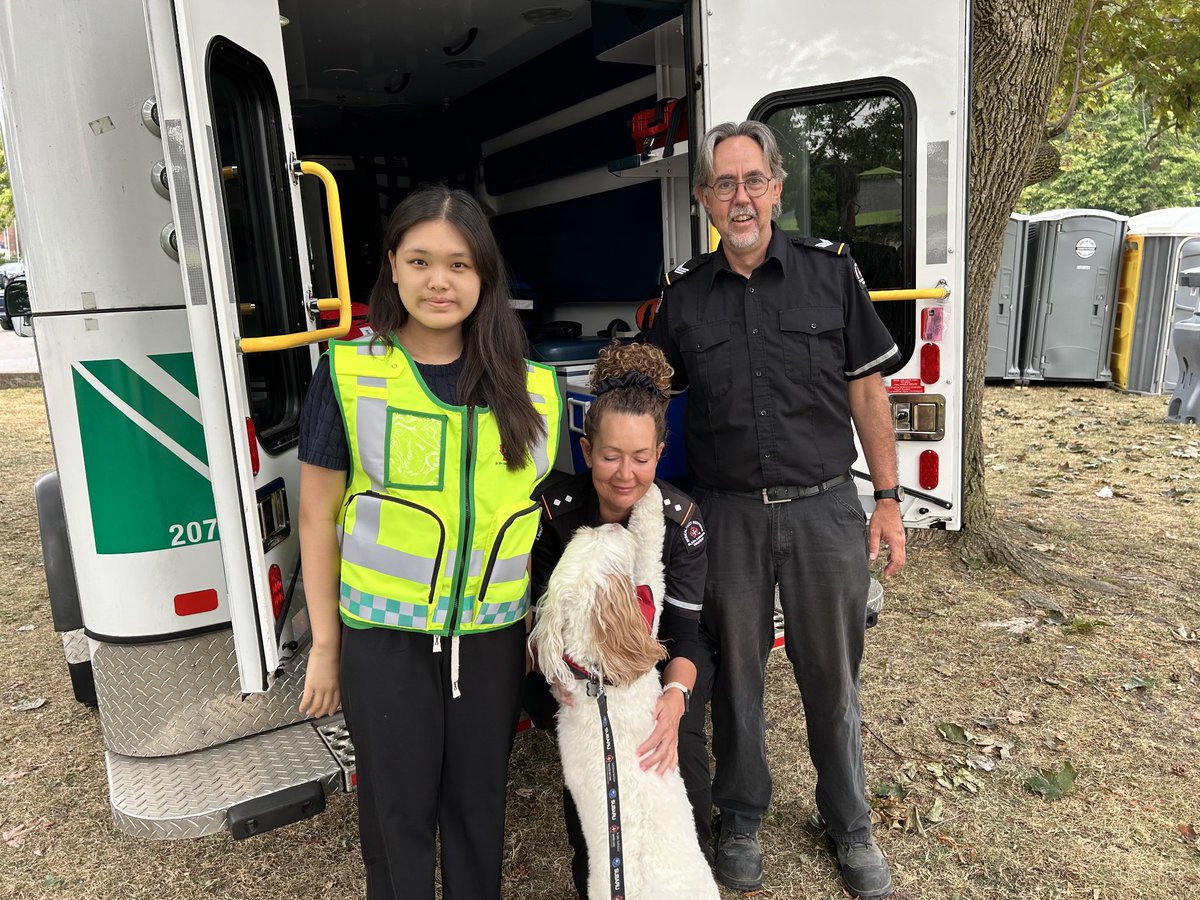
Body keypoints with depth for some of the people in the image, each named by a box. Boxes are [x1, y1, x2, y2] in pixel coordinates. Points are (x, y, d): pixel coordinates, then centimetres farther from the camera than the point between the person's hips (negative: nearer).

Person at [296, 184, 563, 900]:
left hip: (493, 635, 3)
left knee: (479, 801, 18)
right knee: (399, 809, 14)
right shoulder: (348, 372, -8)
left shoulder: (531, 387, 0)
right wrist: (325, 645, -2)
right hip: (384, 635, -2)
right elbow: (319, 517, -4)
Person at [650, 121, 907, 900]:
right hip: (728, 513, 1)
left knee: (832, 675, 13)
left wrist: (888, 499, 1)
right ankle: (741, 820, 37)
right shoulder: (684, 297, 2)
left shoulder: (831, 272, 0)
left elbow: (868, 392, 3)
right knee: (736, 670, 14)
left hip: (824, 507, 0)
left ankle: (850, 824, 37)